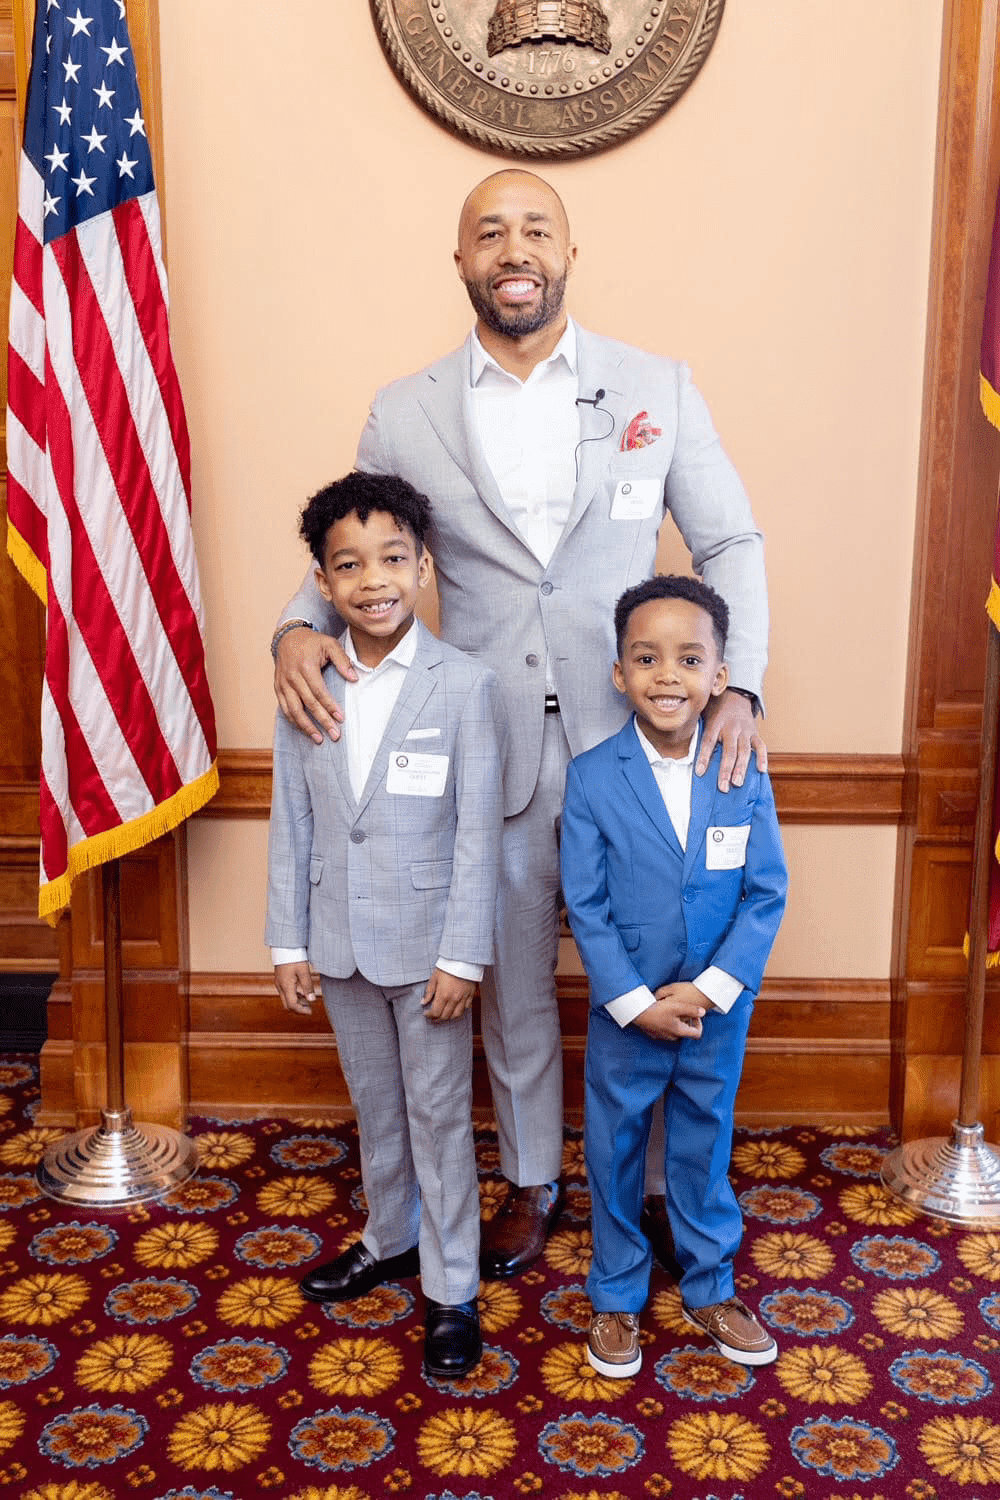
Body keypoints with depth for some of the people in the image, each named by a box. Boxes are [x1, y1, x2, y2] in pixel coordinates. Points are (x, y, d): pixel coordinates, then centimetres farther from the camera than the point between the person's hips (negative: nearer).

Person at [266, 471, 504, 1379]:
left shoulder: (464, 685, -13)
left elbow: (478, 831, -12)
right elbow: (292, 825, 3)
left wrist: (463, 957, -13)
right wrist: (288, 941, 3)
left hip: (426, 943, -4)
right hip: (340, 943, 4)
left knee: (439, 1113, 8)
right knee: (374, 1103, 21)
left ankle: (451, 1290, 23)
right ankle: (390, 1239, 43)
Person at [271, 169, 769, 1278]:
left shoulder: (659, 388, 1)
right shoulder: (403, 415, 2)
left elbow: (729, 542, 5)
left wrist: (737, 681, -9)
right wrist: (299, 628, -11)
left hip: (631, 743, 0)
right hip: (491, 757, 1)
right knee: (513, 978, 16)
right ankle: (531, 1177, 38)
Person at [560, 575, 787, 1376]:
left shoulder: (746, 772, -9)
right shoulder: (592, 777, -12)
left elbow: (767, 894, -7)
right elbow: (586, 905, -10)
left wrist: (709, 990, -15)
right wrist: (636, 1003, -14)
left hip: (719, 1010, 1)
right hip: (624, 1013, -1)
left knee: (706, 1146, 18)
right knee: (614, 1153, 14)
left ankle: (710, 1287, 39)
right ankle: (617, 1296, 35)